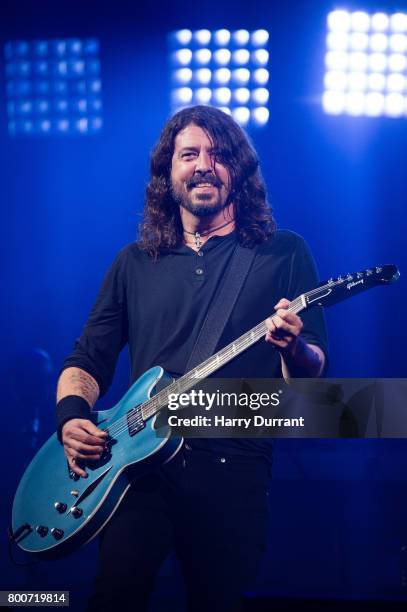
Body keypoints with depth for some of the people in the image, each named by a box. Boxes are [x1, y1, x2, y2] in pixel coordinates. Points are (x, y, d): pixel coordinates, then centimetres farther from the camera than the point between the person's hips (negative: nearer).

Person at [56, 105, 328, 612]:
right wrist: (71, 414, -6)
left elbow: (314, 372, 4)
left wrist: (294, 349, -20)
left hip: (233, 468, -1)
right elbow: (88, 359, 15)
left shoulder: (284, 253, 7)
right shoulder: (134, 263, 15)